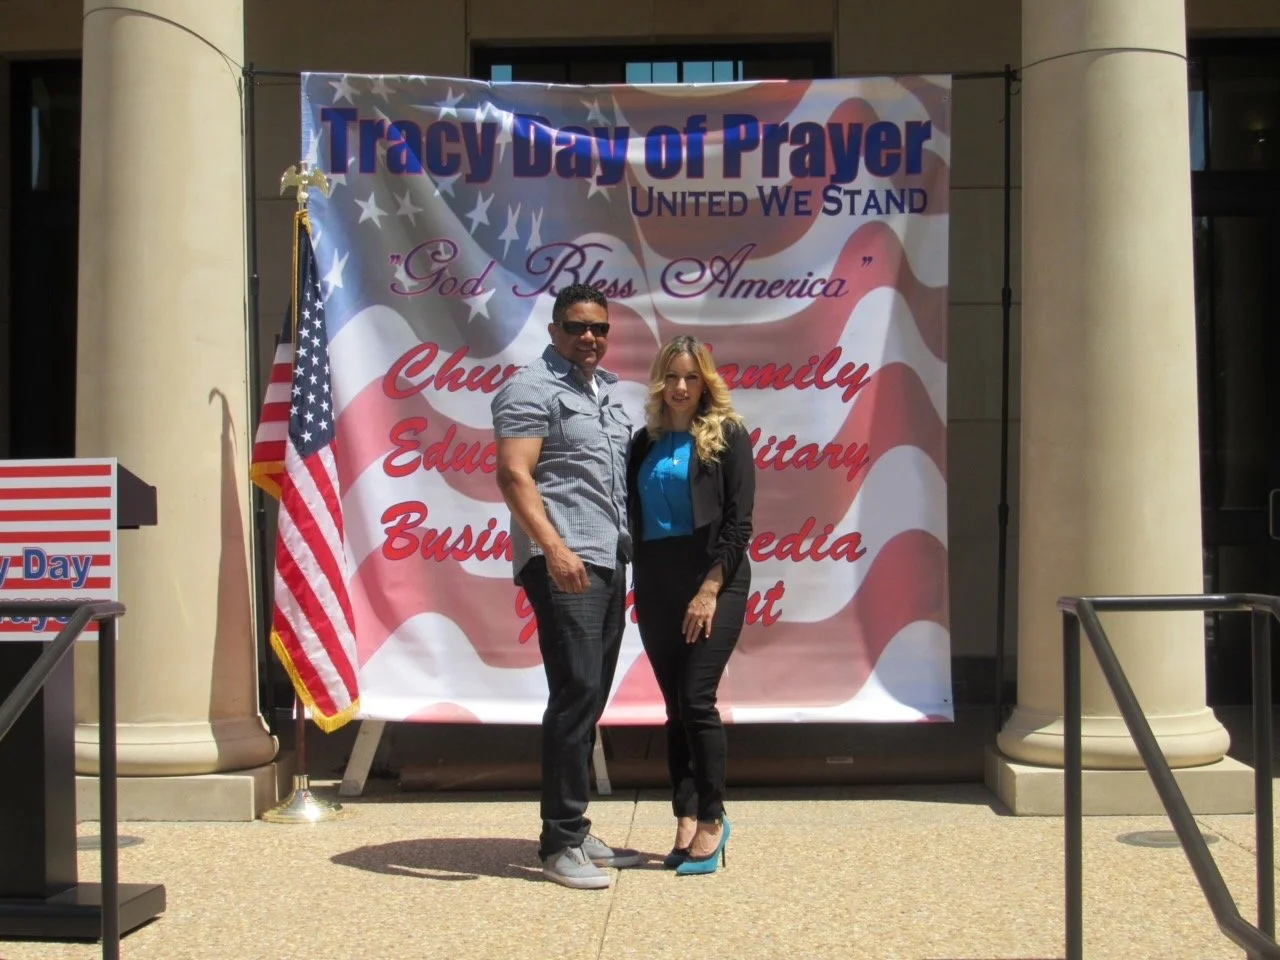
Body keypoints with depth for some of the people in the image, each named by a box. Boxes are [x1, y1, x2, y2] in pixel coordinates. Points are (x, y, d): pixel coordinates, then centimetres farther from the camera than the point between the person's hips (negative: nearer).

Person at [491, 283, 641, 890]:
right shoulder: (533, 389, -6)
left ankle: (575, 832, 18)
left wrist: (631, 550, 20)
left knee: (589, 697, 10)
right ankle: (560, 844, -3)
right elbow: (514, 475, -16)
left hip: (610, 560, 9)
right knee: (576, 691, -11)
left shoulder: (605, 391, 20)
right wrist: (553, 548, -28)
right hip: (564, 564, -8)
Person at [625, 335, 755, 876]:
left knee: (696, 700, -9)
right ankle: (686, 821, 13)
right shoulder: (645, 442, 13)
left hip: (712, 581, -5)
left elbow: (739, 522, -7)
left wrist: (710, 589, -14)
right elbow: (634, 519, 13)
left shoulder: (726, 435, -1)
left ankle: (711, 820, 3)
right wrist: (639, 590, 5)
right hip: (655, 585, 5)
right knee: (675, 708, 7)